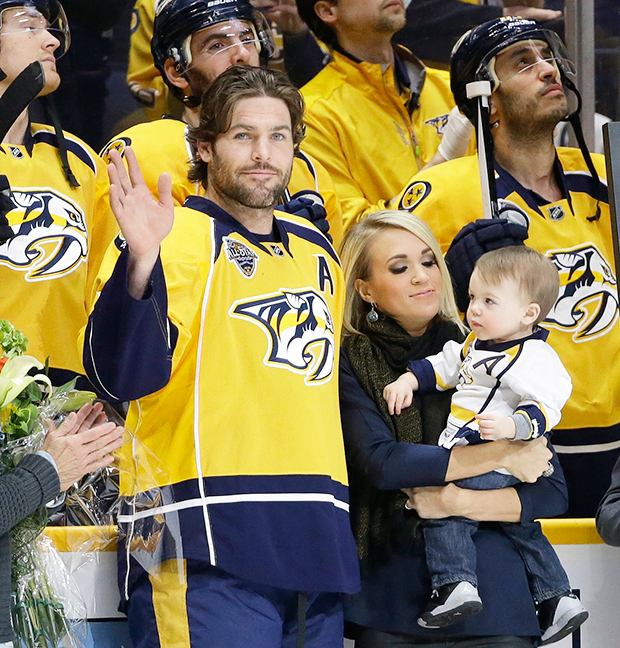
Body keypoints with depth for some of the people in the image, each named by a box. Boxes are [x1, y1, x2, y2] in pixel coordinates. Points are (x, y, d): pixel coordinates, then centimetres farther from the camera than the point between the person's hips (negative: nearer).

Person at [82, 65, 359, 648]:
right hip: (209, 549, -7)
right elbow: (124, 376, -17)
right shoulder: (179, 237, -3)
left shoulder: (316, 251, 19)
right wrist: (140, 263, -32)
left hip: (316, 537, 7)